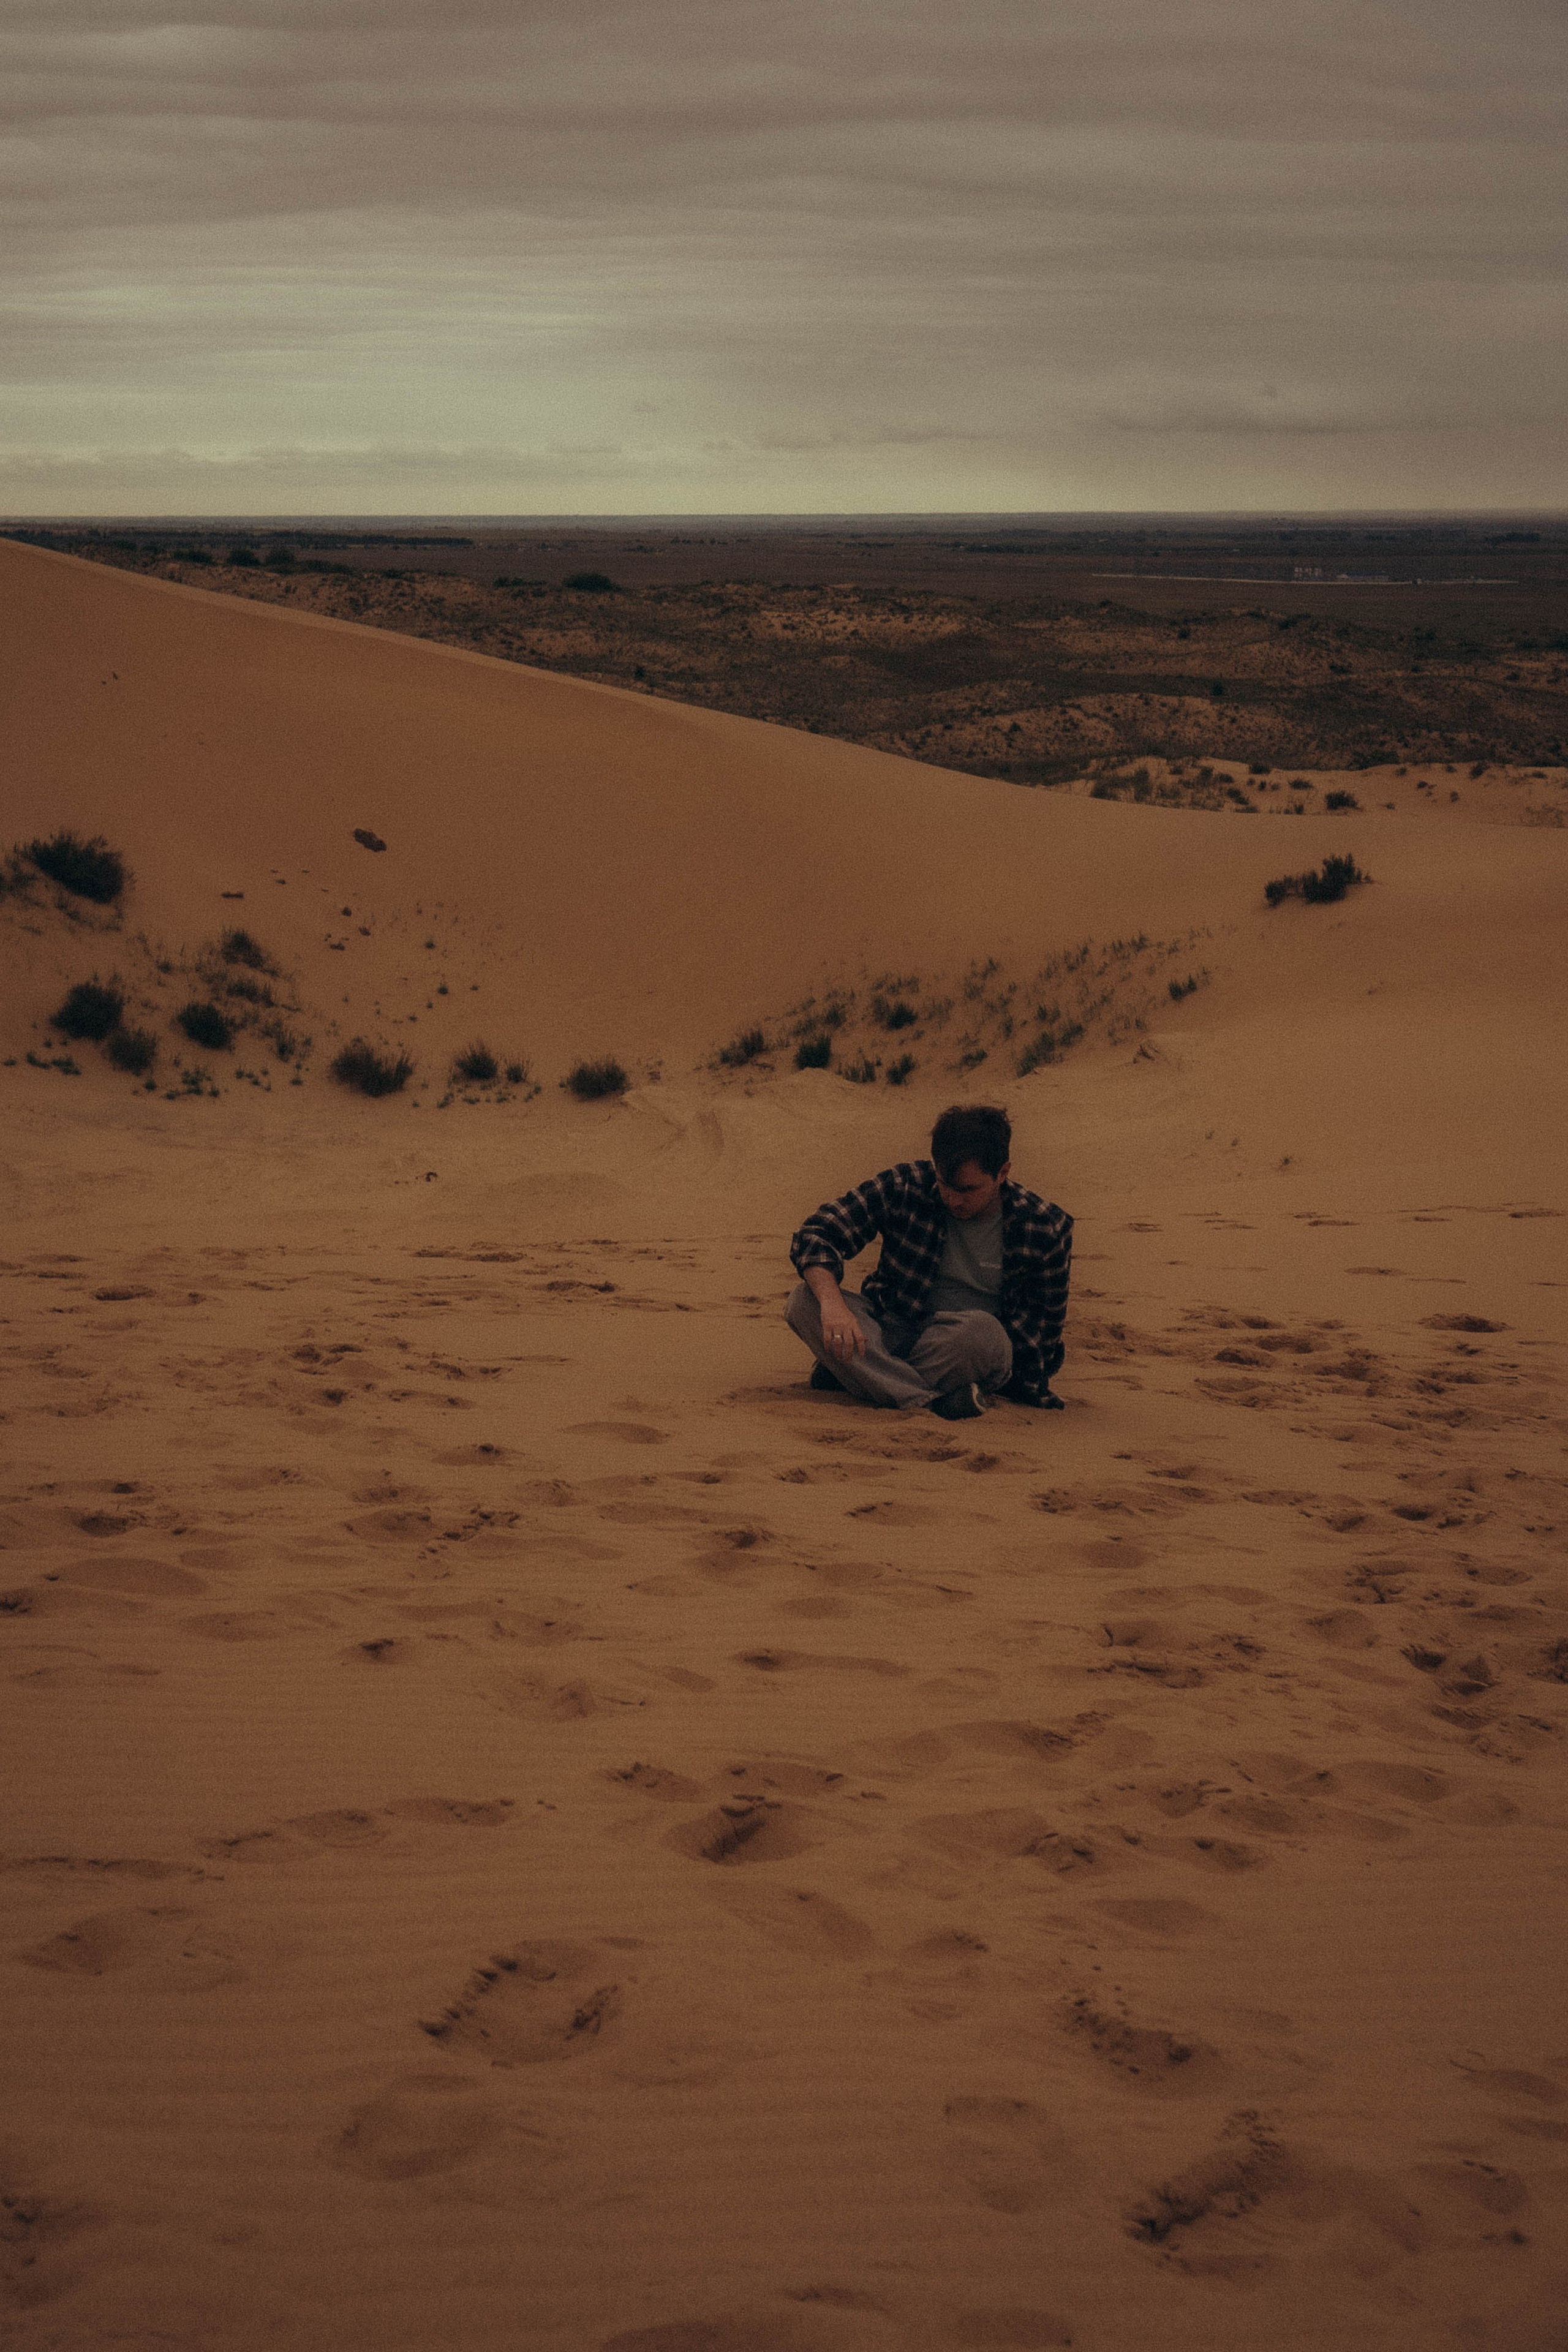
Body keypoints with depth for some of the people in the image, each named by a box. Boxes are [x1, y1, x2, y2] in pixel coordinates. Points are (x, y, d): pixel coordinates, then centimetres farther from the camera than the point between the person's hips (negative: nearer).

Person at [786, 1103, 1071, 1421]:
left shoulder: (1046, 1230, -10)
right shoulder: (906, 1186, -9)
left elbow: (1045, 1330, 2)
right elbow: (815, 1234, -13)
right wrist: (832, 1303, -32)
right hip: (894, 1332, 2)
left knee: (980, 1330, -39)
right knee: (805, 1302, -26)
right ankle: (929, 1404, -42)